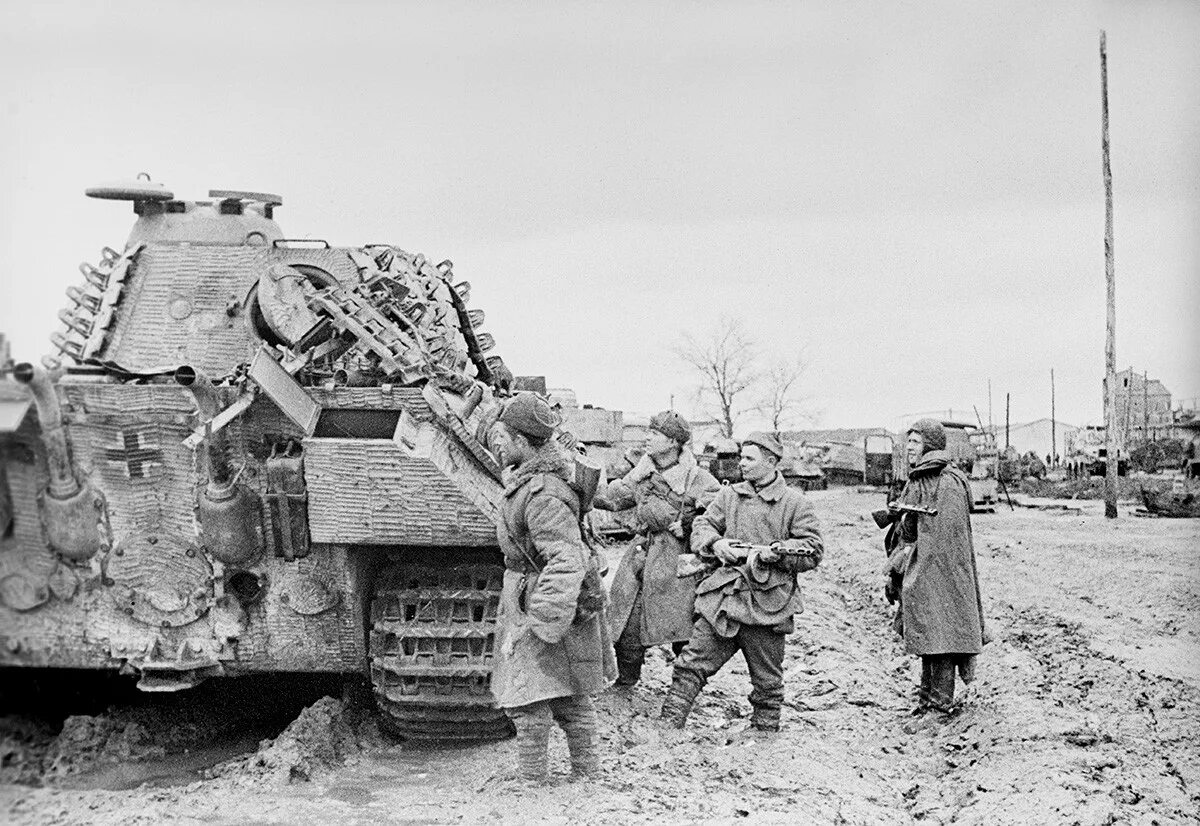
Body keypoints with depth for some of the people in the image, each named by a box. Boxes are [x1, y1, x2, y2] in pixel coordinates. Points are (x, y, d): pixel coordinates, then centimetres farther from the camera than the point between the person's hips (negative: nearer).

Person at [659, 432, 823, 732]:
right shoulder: (729, 495, 13)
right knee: (690, 665, -2)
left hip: (767, 604, -3)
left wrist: (776, 552, -18)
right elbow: (702, 526, 11)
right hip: (723, 597, 3)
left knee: (767, 682, 9)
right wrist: (716, 543, -10)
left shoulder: (795, 503, 0)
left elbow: (813, 550, -4)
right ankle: (668, 725, 2)